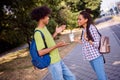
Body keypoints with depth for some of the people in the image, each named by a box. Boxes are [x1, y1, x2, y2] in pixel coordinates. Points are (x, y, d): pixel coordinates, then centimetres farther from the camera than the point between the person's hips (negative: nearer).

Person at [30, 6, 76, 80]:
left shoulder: (44, 28, 8)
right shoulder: (38, 33, -21)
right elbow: (40, 52, -25)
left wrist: (56, 33, 12)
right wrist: (56, 46, -28)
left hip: (58, 60, 9)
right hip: (53, 63, -9)